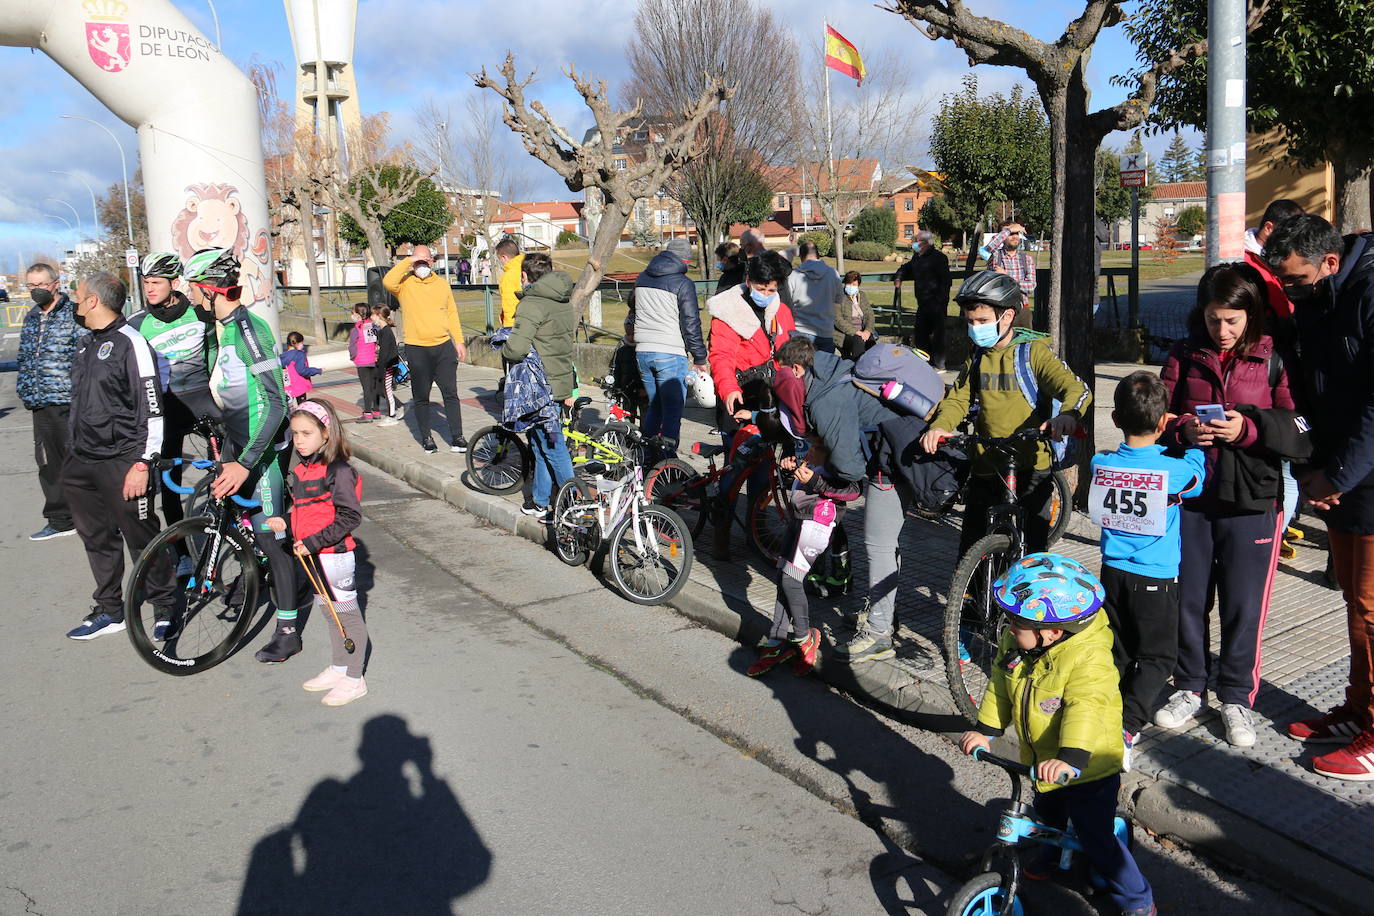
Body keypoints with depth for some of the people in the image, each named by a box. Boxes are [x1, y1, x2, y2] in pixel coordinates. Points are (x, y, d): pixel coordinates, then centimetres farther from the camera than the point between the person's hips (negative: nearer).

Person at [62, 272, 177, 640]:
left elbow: (152, 409, -16)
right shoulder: (86, 344, 14)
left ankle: (165, 609, 14)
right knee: (98, 539, 15)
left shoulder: (131, 343, -12)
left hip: (121, 463, -9)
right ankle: (109, 611, 27)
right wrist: (74, 452, 22)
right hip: (83, 461, 9)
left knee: (142, 539, -1)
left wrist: (142, 464, -19)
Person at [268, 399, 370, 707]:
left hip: (334, 554, -9)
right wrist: (284, 522, 3)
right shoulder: (300, 470, 9)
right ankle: (338, 669, 33)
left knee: (346, 613, 2)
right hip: (313, 555, 9)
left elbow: (350, 517, -21)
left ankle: (354, 679, 13)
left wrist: (313, 542, -22)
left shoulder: (338, 470, -18)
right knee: (328, 611, 19)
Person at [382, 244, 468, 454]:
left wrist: (459, 341, 9)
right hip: (417, 349, -2)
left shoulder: (442, 283, 11)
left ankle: (457, 437, 6)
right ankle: (426, 438, 17)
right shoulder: (405, 284, -1)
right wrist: (408, 262, -18)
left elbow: (452, 313, 15)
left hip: (444, 346, 3)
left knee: (450, 394, 2)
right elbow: (388, 282, -24)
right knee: (421, 397, 6)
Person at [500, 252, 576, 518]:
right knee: (541, 444, 17)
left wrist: (503, 348, -5)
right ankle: (539, 502, 25)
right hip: (561, 381, 9)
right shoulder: (564, 300, 11)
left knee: (552, 446, -3)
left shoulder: (532, 304, -17)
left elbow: (517, 348, -27)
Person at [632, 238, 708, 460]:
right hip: (670, 354, -7)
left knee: (653, 407, 19)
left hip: (642, 352, 7)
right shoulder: (683, 284, -8)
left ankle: (647, 458, 25)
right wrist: (700, 359, -1)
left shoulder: (642, 278, 12)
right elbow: (691, 324, -8)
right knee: (673, 412, -2)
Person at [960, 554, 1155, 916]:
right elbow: (1000, 687, 0)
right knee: (1048, 814, 30)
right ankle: (1049, 854, 59)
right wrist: (984, 730, -5)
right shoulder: (1015, 643, -10)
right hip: (1041, 760, 7)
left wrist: (1070, 759, -53)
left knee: (1096, 838, 1)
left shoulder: (1089, 658, -32)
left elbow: (1086, 709, -43)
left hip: (1088, 768, -7)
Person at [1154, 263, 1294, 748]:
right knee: (1187, 597, 10)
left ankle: (1237, 697, 23)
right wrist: (1184, 430, -13)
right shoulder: (1185, 356, 4)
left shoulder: (1275, 359, -3)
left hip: (1250, 501, -2)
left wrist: (1246, 430, -20)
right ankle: (1190, 687, 27)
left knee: (1244, 605, 5)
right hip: (1189, 494, 2)